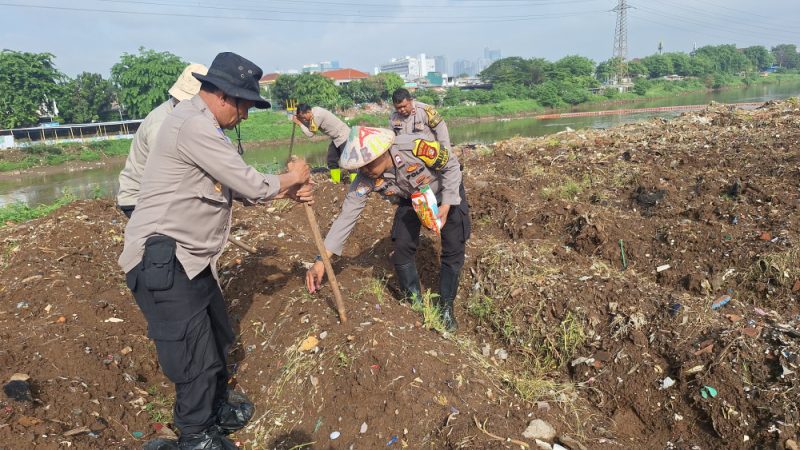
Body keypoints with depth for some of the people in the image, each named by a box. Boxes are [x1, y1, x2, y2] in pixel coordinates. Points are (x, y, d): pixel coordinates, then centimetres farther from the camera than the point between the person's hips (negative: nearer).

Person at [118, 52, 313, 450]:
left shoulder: (203, 125, 15)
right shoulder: (194, 125, -20)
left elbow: (238, 189, 14)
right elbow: (251, 185, -19)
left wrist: (288, 192, 6)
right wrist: (291, 177, -2)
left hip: (190, 257, 11)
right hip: (162, 259, -11)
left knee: (215, 339, 22)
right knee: (195, 355, 0)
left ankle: (216, 408, 43)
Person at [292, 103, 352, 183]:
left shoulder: (317, 115, -26)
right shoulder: (313, 113, 2)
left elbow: (310, 133, -21)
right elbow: (308, 127, 4)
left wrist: (299, 123, -14)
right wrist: (300, 119, -7)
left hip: (344, 136, -10)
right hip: (336, 138, 10)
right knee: (331, 160, 14)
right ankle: (335, 180, 24)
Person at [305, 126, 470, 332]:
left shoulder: (415, 147, -40)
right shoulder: (366, 179, -29)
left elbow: (451, 165, -22)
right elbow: (347, 215, -28)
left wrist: (446, 206, -25)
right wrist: (321, 260, -33)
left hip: (447, 192, -2)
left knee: (453, 249, -6)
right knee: (402, 248, -9)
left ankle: (446, 306, 13)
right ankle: (414, 302, 13)